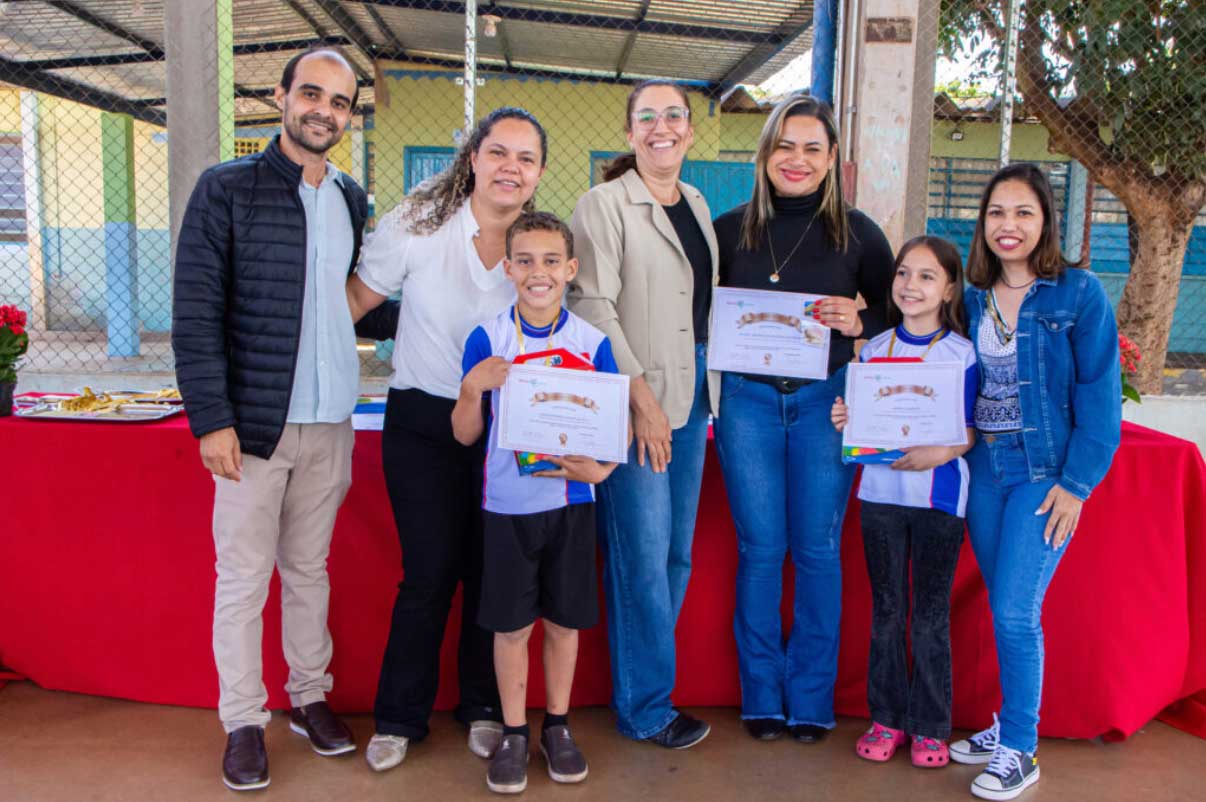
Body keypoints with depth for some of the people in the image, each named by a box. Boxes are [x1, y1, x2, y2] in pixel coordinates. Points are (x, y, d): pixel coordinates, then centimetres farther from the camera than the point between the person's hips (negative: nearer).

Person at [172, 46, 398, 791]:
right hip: (254, 422, -4)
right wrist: (212, 419, -13)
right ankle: (244, 721, 20)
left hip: (331, 423, 4)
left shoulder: (352, 201, 11)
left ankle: (310, 695, 29)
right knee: (244, 578, 6)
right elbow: (196, 314, -8)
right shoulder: (226, 189, -4)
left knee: (310, 569, 15)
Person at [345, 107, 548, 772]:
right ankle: (399, 718, 20)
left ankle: (482, 706, 29)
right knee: (429, 573, -1)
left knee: (489, 571, 9)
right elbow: (356, 298, -2)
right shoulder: (418, 223, -8)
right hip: (422, 423, -2)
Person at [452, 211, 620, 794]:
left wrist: (599, 467, -15)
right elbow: (465, 434, -2)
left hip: (570, 503, 1)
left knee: (564, 620, 12)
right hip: (508, 504, -1)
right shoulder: (488, 339, -5)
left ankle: (557, 727, 31)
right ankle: (513, 734, 26)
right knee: (511, 625, 8)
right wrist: (473, 386, -20)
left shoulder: (592, 341, -2)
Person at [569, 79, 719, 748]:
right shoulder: (604, 204, -6)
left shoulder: (697, 205, 16)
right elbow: (593, 305, -13)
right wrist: (640, 394, -17)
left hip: (690, 393, 7)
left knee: (676, 549, 12)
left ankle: (645, 673, 29)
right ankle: (647, 707, 15)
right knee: (642, 554, -1)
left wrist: (709, 383, 12)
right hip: (631, 400, -7)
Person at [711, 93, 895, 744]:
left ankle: (811, 699, 22)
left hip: (825, 401, 0)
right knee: (760, 549, 5)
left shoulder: (856, 233, 3)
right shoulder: (731, 228, 5)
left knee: (817, 550, 5)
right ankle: (762, 696, 21)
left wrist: (858, 323, -10)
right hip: (747, 400, 0)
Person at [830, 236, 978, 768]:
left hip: (938, 495, -3)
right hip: (880, 490, 3)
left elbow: (970, 431, -3)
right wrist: (844, 421, -10)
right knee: (886, 610, 10)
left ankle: (929, 726, 20)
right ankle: (886, 717, 23)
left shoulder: (962, 354, -3)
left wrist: (939, 453, -22)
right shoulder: (873, 350, 7)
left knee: (931, 615, 5)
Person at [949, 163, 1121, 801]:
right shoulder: (972, 297, 7)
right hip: (983, 469, 5)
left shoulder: (1079, 294, -6)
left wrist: (1076, 483, -13)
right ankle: (1010, 725, 29)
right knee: (1004, 609, 13)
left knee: (1015, 612, -6)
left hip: (1045, 472, -4)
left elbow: (1100, 395, -8)